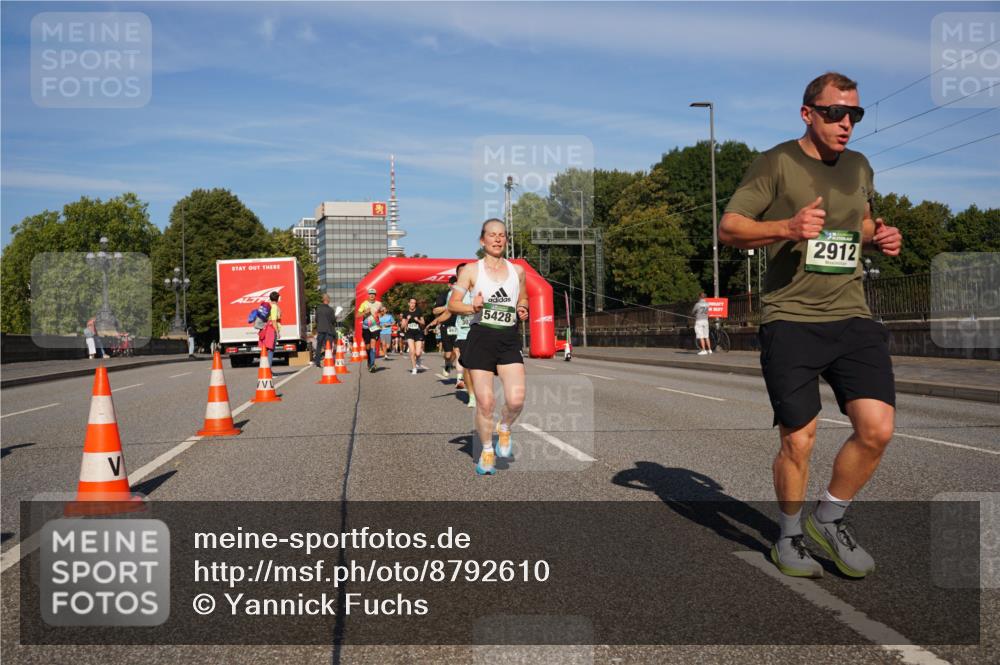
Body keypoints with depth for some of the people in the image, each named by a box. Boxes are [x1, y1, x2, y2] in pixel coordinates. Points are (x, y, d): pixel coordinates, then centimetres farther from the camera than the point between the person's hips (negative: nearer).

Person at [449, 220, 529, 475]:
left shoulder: (518, 270, 12)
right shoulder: (471, 270, 4)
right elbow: (452, 303, 3)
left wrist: (522, 309, 2)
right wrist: (472, 308, -17)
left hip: (509, 339, 2)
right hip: (481, 338, -2)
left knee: (516, 399, -14)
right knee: (484, 402, -2)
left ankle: (503, 428, 20)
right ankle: (487, 451, 20)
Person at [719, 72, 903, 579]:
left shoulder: (859, 168, 16)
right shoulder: (776, 163, -3)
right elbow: (728, 228, -6)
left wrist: (880, 238, 9)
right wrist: (786, 227, -23)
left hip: (852, 317, 5)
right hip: (790, 320, -5)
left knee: (877, 428, -8)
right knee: (798, 440, -2)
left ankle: (830, 518, 16)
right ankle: (790, 535, 23)